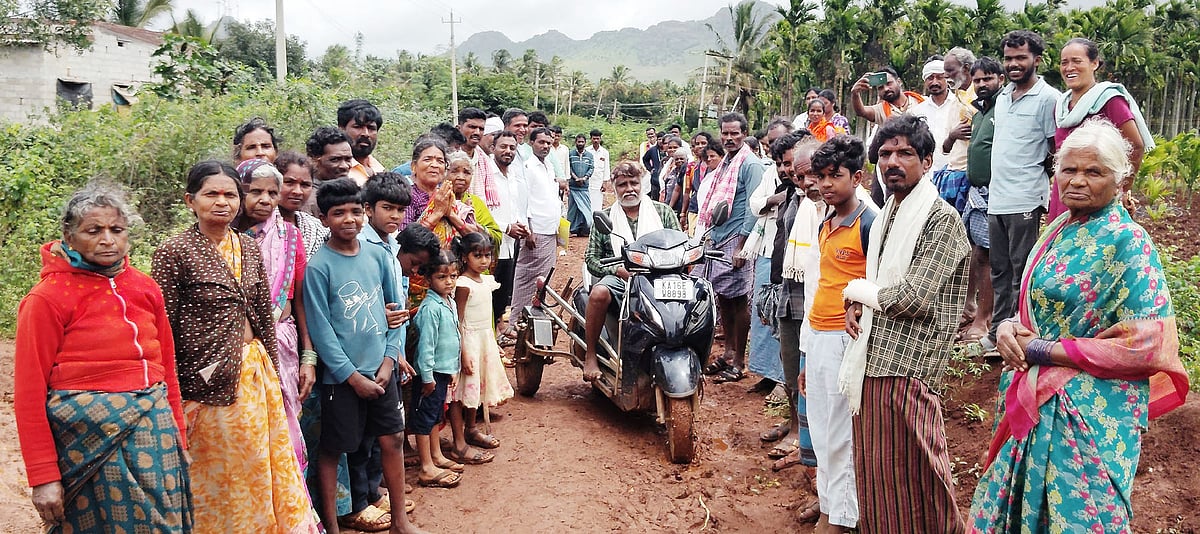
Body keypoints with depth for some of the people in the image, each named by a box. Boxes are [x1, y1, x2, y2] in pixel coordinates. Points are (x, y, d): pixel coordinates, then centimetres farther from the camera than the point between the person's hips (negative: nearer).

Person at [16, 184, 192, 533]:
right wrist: (44, 477, -10)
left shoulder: (145, 288, 7)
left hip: (155, 434, 5)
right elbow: (29, 393, -8)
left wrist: (178, 436, 13)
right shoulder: (48, 298, -8)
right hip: (90, 438, -5)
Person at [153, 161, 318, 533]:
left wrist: (273, 374, 11)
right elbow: (162, 329, -10)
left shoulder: (249, 248, 7)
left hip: (256, 373, 5)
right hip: (208, 381, -5)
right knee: (215, 478, 9)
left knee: (265, 468, 12)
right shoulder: (174, 252, -9)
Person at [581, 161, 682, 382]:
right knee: (599, 293, -35)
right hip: (619, 279, 0)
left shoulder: (663, 212, 15)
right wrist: (619, 270, -12)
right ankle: (590, 355, -17)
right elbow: (591, 258, 6)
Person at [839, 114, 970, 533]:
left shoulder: (941, 220, -11)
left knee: (910, 476, 1)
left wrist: (857, 290, -5)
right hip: (872, 355, 8)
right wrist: (856, 304, 3)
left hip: (907, 365, -8)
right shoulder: (887, 215, 15)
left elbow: (913, 298, -20)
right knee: (874, 468, 15)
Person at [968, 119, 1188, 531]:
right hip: (1032, 403, 7)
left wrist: (1041, 351, -18)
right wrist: (1010, 329, -7)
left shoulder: (1129, 243, -14)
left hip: (1088, 416, -7)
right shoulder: (1058, 230, 7)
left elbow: (1147, 346, -20)